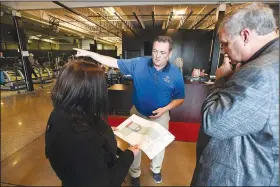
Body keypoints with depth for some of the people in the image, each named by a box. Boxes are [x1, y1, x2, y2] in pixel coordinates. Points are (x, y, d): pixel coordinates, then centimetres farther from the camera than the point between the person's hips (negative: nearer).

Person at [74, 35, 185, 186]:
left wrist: (165, 109, -22)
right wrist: (89, 54, -18)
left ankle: (156, 169, 54)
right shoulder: (139, 63, -15)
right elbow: (114, 62, -14)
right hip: (138, 112, 0)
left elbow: (180, 98, -6)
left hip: (160, 115, 1)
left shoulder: (175, 73, -15)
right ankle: (134, 174, 46)